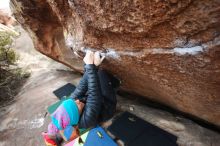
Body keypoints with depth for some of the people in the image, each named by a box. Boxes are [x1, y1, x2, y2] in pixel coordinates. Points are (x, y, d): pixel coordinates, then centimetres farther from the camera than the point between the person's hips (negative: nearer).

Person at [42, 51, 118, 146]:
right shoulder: (88, 119, -39)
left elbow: (80, 89, -19)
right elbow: (94, 92, -44)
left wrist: (91, 66, -26)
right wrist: (91, 65, -42)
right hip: (107, 104, -4)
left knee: (89, 75, -12)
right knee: (101, 73, -16)